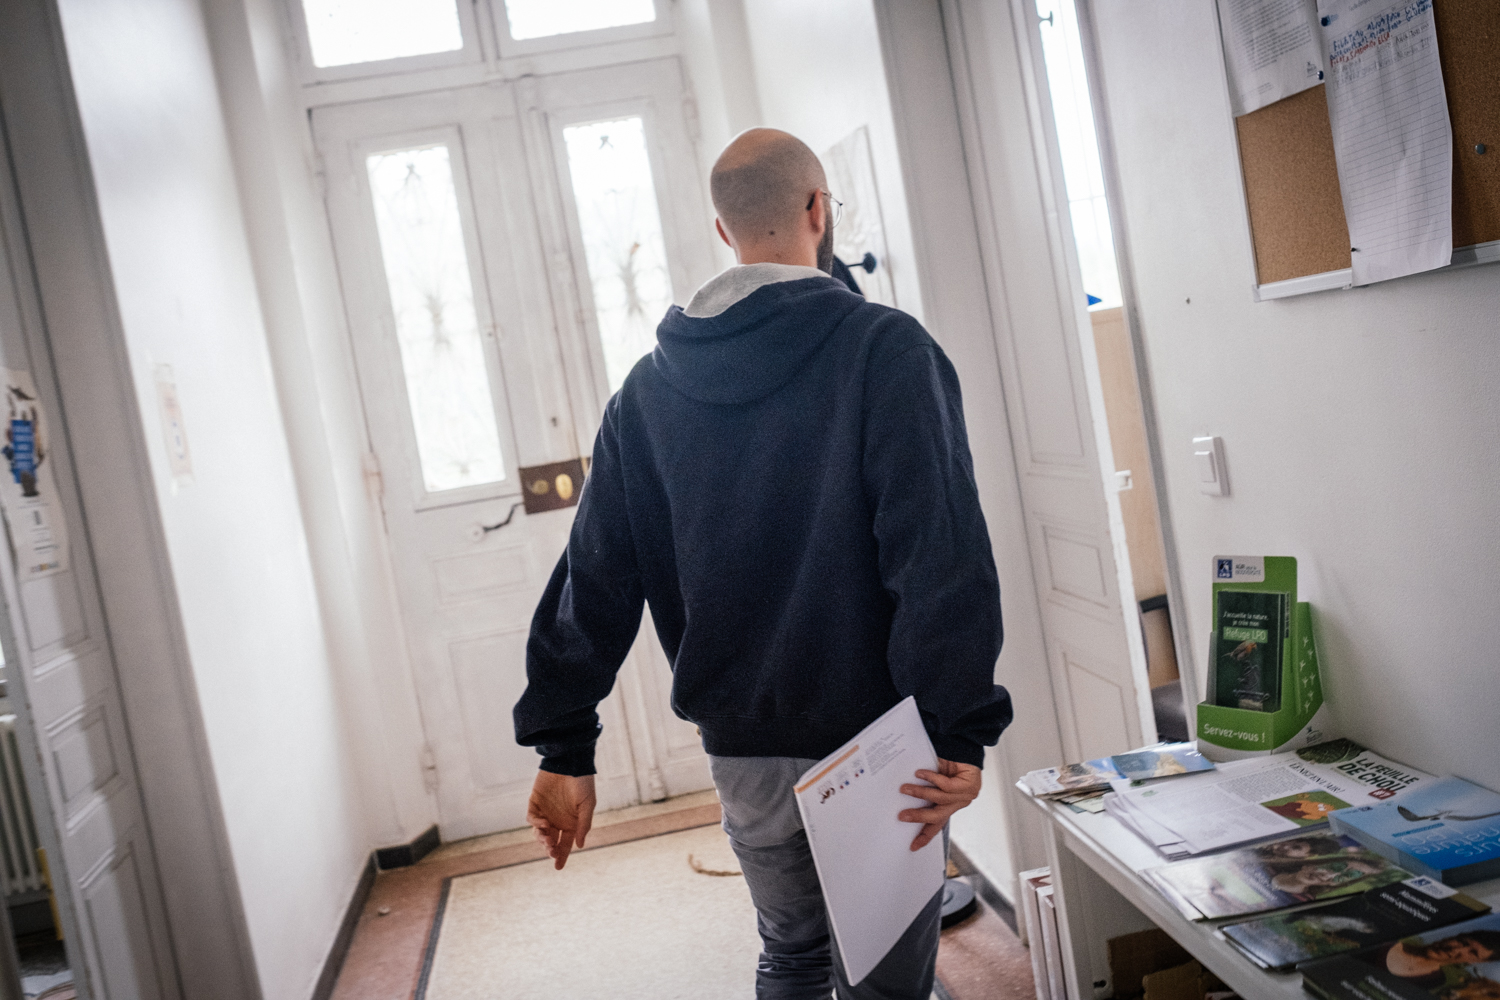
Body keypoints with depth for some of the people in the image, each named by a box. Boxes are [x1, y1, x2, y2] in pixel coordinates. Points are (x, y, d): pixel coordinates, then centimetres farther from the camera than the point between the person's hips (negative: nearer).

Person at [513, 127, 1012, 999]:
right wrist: (962, 734, -16)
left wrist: (564, 749, 9)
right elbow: (942, 554, -19)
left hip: (741, 753, 5)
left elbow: (595, 576, 4)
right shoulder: (887, 350, -11)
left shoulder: (651, 388, 4)